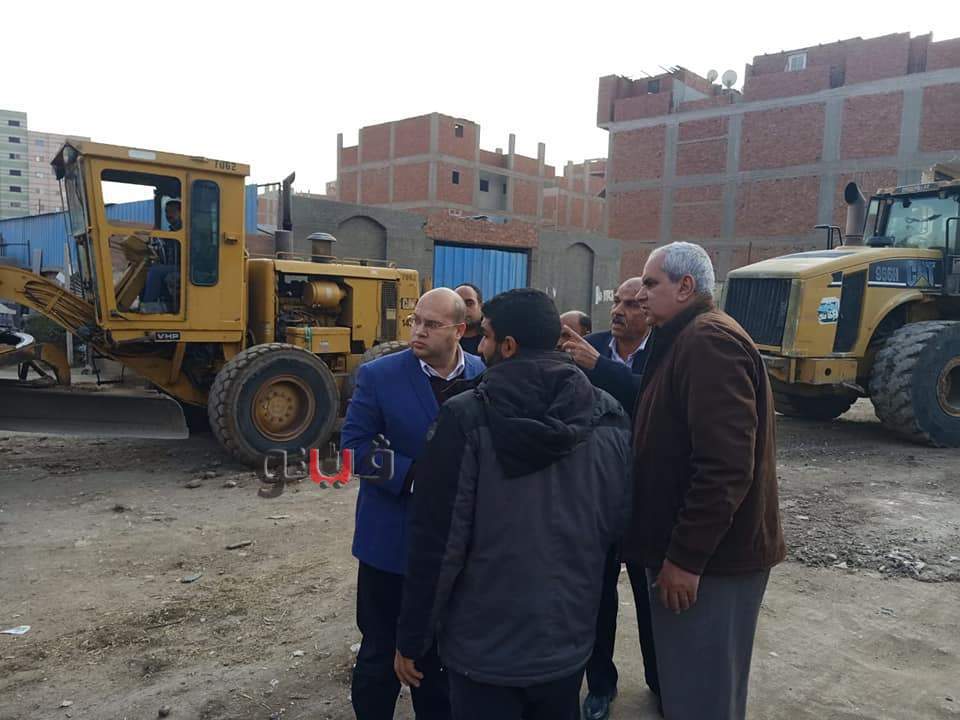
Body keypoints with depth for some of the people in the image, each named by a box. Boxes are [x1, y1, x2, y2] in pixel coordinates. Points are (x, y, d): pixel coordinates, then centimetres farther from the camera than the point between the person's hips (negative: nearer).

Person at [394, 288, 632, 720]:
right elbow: (616, 522, 2)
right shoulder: (608, 418, -7)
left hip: (483, 645, -3)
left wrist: (411, 639, -5)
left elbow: (437, 538, -16)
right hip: (568, 638, 4)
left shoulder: (466, 417, -19)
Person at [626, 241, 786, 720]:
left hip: (709, 557, -10)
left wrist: (686, 556, -23)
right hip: (695, 549, 10)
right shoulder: (690, 340, 15)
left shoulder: (708, 340, -19)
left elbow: (725, 464, -26)